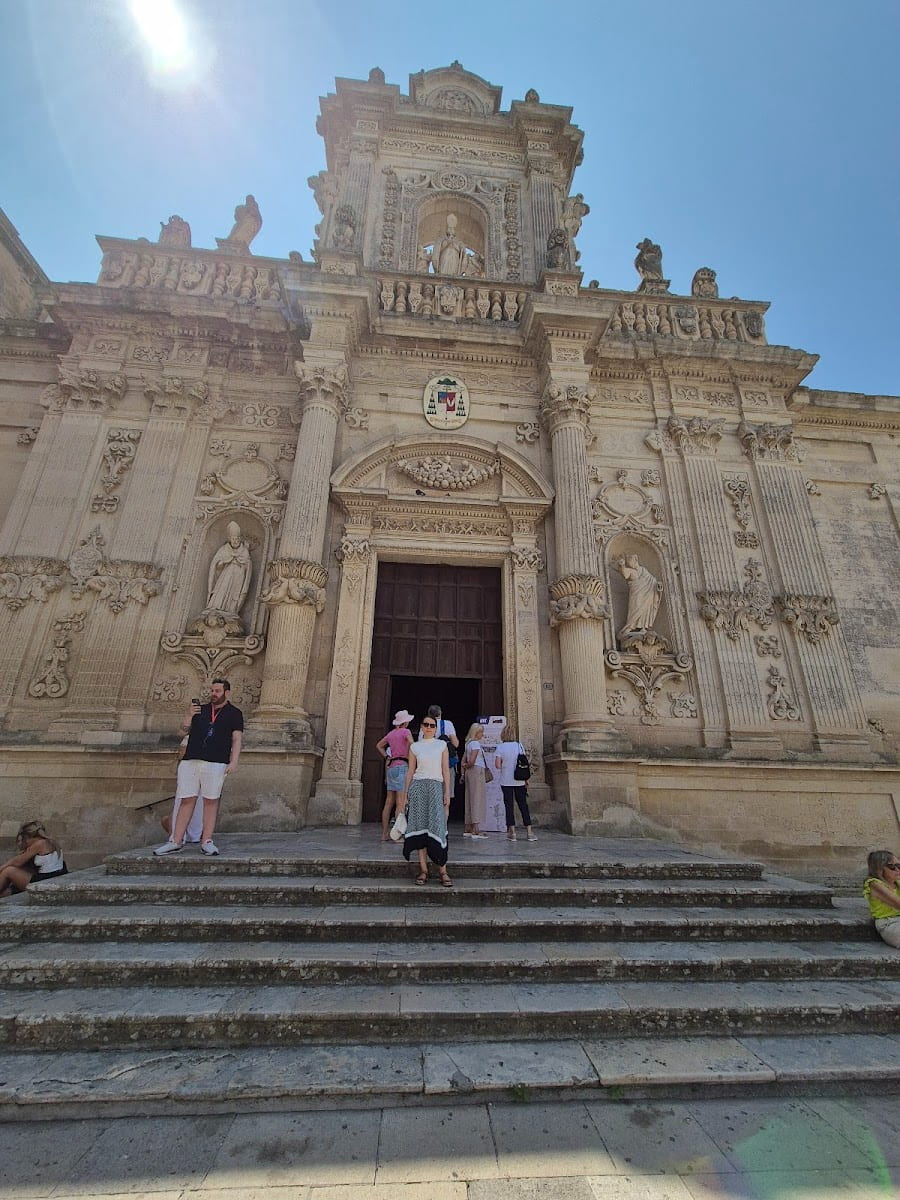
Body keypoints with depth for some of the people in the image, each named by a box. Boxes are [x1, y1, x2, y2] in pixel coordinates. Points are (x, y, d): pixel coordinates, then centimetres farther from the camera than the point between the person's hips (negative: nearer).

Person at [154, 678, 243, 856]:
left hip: (215, 763, -3)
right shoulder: (200, 710, 19)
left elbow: (237, 739, 1)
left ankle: (207, 841, 5)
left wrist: (233, 762, -11)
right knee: (186, 800, 3)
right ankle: (175, 841, 9)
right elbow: (185, 731, 19)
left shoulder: (234, 713, 7)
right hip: (190, 761, 4)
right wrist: (189, 717, 1)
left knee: (211, 801, -1)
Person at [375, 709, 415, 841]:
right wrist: (411, 758, -8)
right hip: (402, 766, -7)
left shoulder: (392, 733, 14)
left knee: (389, 803, 10)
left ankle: (384, 834, 14)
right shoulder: (406, 731, -6)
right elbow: (412, 745, -23)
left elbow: (379, 745, 27)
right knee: (401, 804, -6)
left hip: (391, 767, 8)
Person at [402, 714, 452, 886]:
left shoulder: (442, 745, 7)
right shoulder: (415, 747, 8)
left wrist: (447, 793, 0)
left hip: (436, 787, -1)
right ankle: (423, 869, 6)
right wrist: (406, 794, 7)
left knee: (437, 826, -8)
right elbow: (410, 771, 10)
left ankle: (443, 871, -3)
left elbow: (446, 770, 6)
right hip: (418, 786, 1)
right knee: (420, 825, -1)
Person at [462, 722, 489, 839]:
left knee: (470, 799, 11)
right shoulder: (476, 743, -12)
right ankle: (475, 830, -3)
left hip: (470, 772, 9)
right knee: (477, 799, -5)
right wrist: (467, 765, -2)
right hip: (477, 771, -9)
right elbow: (472, 761, -19)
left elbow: (463, 761, 15)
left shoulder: (468, 743, 15)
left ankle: (468, 829, 16)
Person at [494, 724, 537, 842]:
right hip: (519, 781, 2)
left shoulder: (500, 747, -9)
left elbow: (498, 765, -14)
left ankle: (512, 832, 6)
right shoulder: (520, 745, -2)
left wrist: (504, 766, 6)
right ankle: (529, 832, 12)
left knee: (509, 806, 5)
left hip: (506, 781, -2)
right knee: (523, 806, 10)